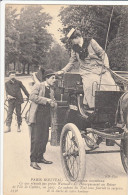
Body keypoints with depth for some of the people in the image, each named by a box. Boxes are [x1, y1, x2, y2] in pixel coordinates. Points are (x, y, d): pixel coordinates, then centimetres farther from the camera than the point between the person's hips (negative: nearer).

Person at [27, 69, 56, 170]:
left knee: (44, 138, 10)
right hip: (36, 116, -7)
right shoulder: (38, 86, -4)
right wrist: (46, 100, -20)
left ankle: (40, 157, 24)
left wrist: (52, 102, 2)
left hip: (46, 117, 7)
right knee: (36, 139, -7)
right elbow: (32, 96, -20)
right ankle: (33, 161, 1)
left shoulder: (51, 90, 18)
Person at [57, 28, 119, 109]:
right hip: (87, 71, 1)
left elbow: (102, 53, 4)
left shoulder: (90, 42, 4)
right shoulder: (74, 48, 13)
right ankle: (90, 106, -19)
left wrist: (106, 65, -6)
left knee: (111, 86, -20)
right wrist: (63, 71, 12)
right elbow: (71, 62, 22)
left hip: (100, 68, -1)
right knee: (89, 85, -31)